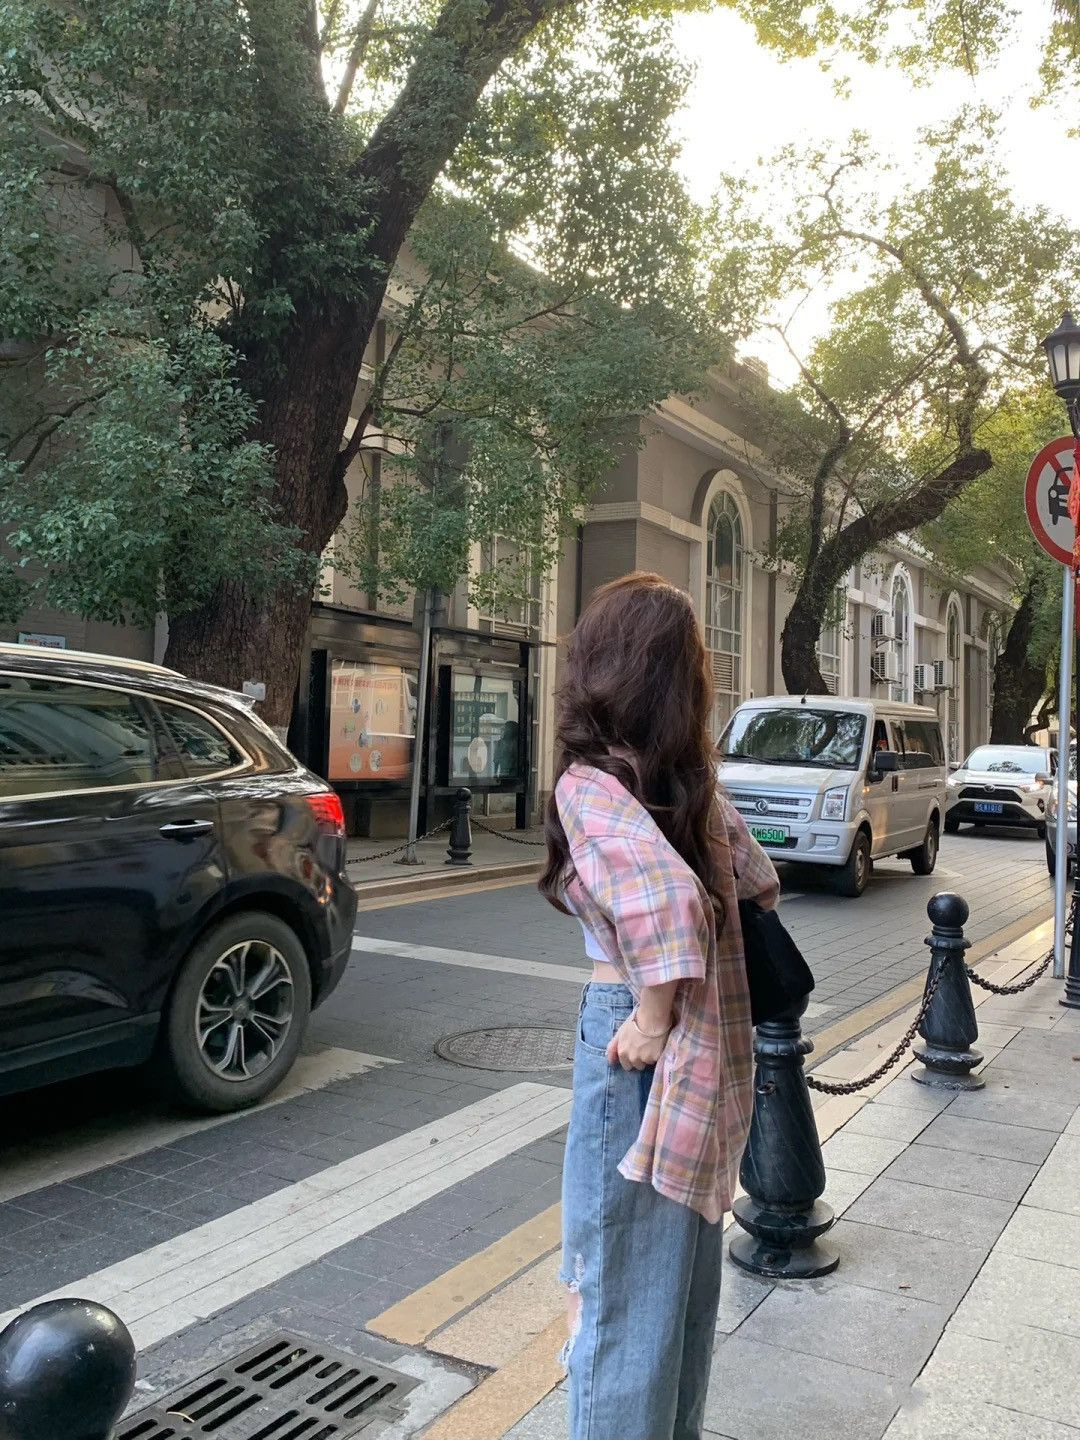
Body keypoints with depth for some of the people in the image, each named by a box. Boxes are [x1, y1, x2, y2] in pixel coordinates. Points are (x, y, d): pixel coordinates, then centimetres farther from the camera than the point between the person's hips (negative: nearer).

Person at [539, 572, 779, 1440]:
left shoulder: (590, 783, -18)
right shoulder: (693, 776, 3)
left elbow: (663, 892, -34)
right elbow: (756, 883, 14)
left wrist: (654, 1018, -22)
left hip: (642, 1048, -7)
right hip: (714, 1046, 8)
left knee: (618, 1272, 10)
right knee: (683, 1260, 23)